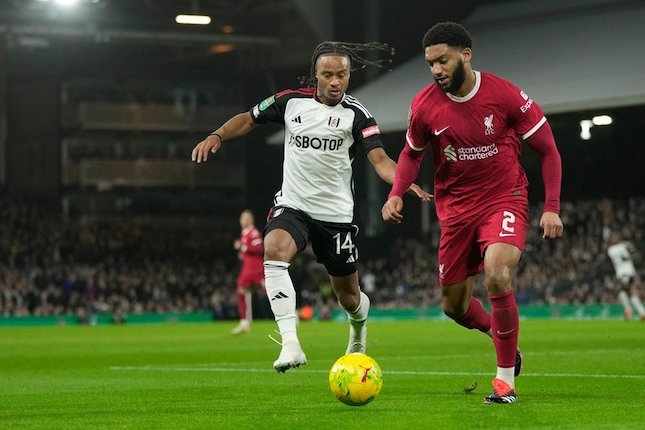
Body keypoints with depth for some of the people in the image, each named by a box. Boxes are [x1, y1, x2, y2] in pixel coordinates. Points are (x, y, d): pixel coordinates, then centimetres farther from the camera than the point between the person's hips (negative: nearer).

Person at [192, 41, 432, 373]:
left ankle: (359, 327, 49)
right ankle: (290, 344, -38)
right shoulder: (291, 101, 0)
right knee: (274, 250, -33)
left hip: (336, 214, 0)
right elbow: (249, 119, 14)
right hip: (292, 206, 0)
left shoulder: (356, 114, -6)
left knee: (348, 296, 9)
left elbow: (380, 160, -16)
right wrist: (216, 137, -3)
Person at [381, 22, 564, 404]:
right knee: (454, 306, 7)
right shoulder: (425, 105, -6)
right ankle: (506, 342, 40)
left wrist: (552, 208, -11)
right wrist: (396, 194, -6)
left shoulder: (506, 95, -14)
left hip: (504, 200, -4)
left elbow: (548, 150, -5)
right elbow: (412, 154, 12)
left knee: (497, 276, -29)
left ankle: (506, 379, -15)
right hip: (456, 208, 4)